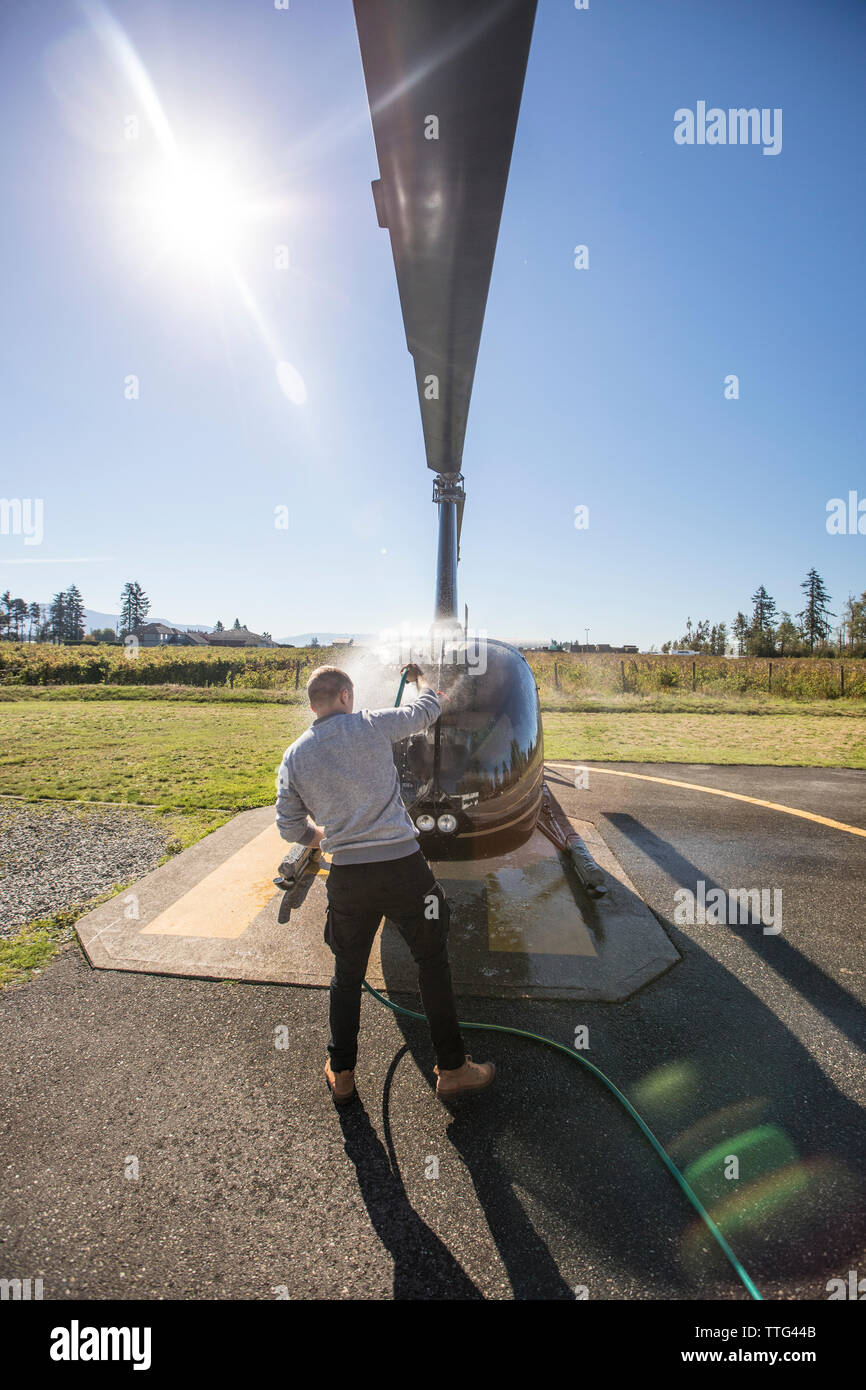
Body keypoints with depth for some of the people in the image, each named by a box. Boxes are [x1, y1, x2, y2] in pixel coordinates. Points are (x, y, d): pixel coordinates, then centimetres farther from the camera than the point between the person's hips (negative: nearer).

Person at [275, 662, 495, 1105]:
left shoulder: (294, 757, 4)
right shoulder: (370, 724, -6)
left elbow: (291, 828, 8)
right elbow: (429, 709, 8)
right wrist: (418, 677, 27)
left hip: (346, 877, 3)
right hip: (403, 866, -3)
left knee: (347, 974, 21)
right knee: (432, 963, 14)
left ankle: (340, 1074, 35)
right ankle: (452, 1069, 26)